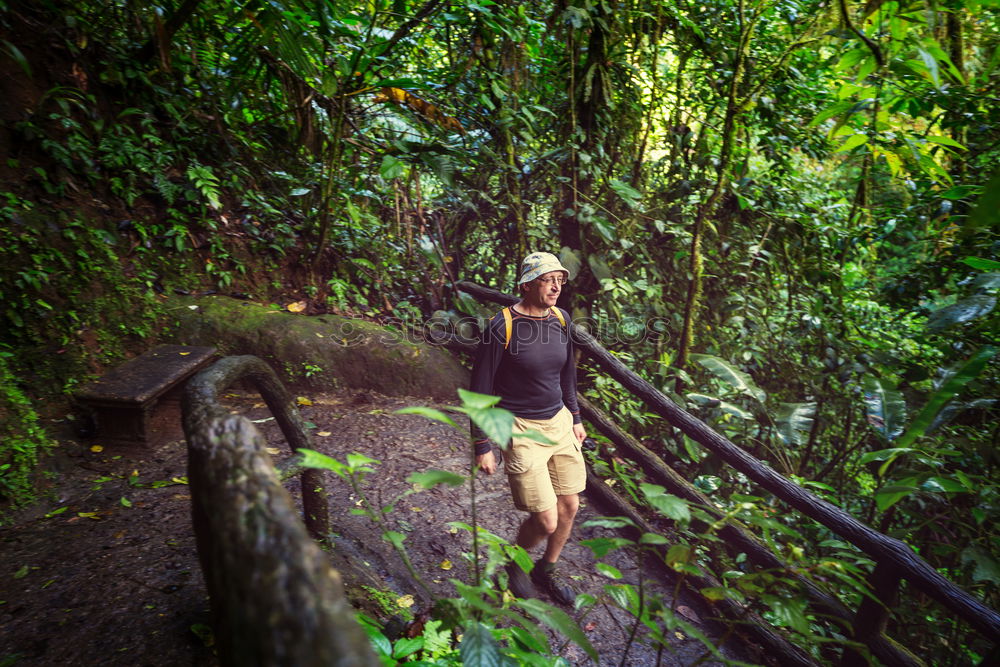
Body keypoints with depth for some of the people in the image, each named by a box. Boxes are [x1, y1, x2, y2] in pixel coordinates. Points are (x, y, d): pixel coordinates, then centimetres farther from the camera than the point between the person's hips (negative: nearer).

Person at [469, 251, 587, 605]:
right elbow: (480, 388, -13)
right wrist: (482, 446, -11)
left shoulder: (560, 320, 1)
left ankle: (547, 569, 39)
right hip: (522, 430, -6)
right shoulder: (501, 327, -19)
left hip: (560, 423, 7)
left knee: (570, 506, 12)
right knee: (546, 520, -3)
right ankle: (515, 562, 31)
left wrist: (575, 417, 19)